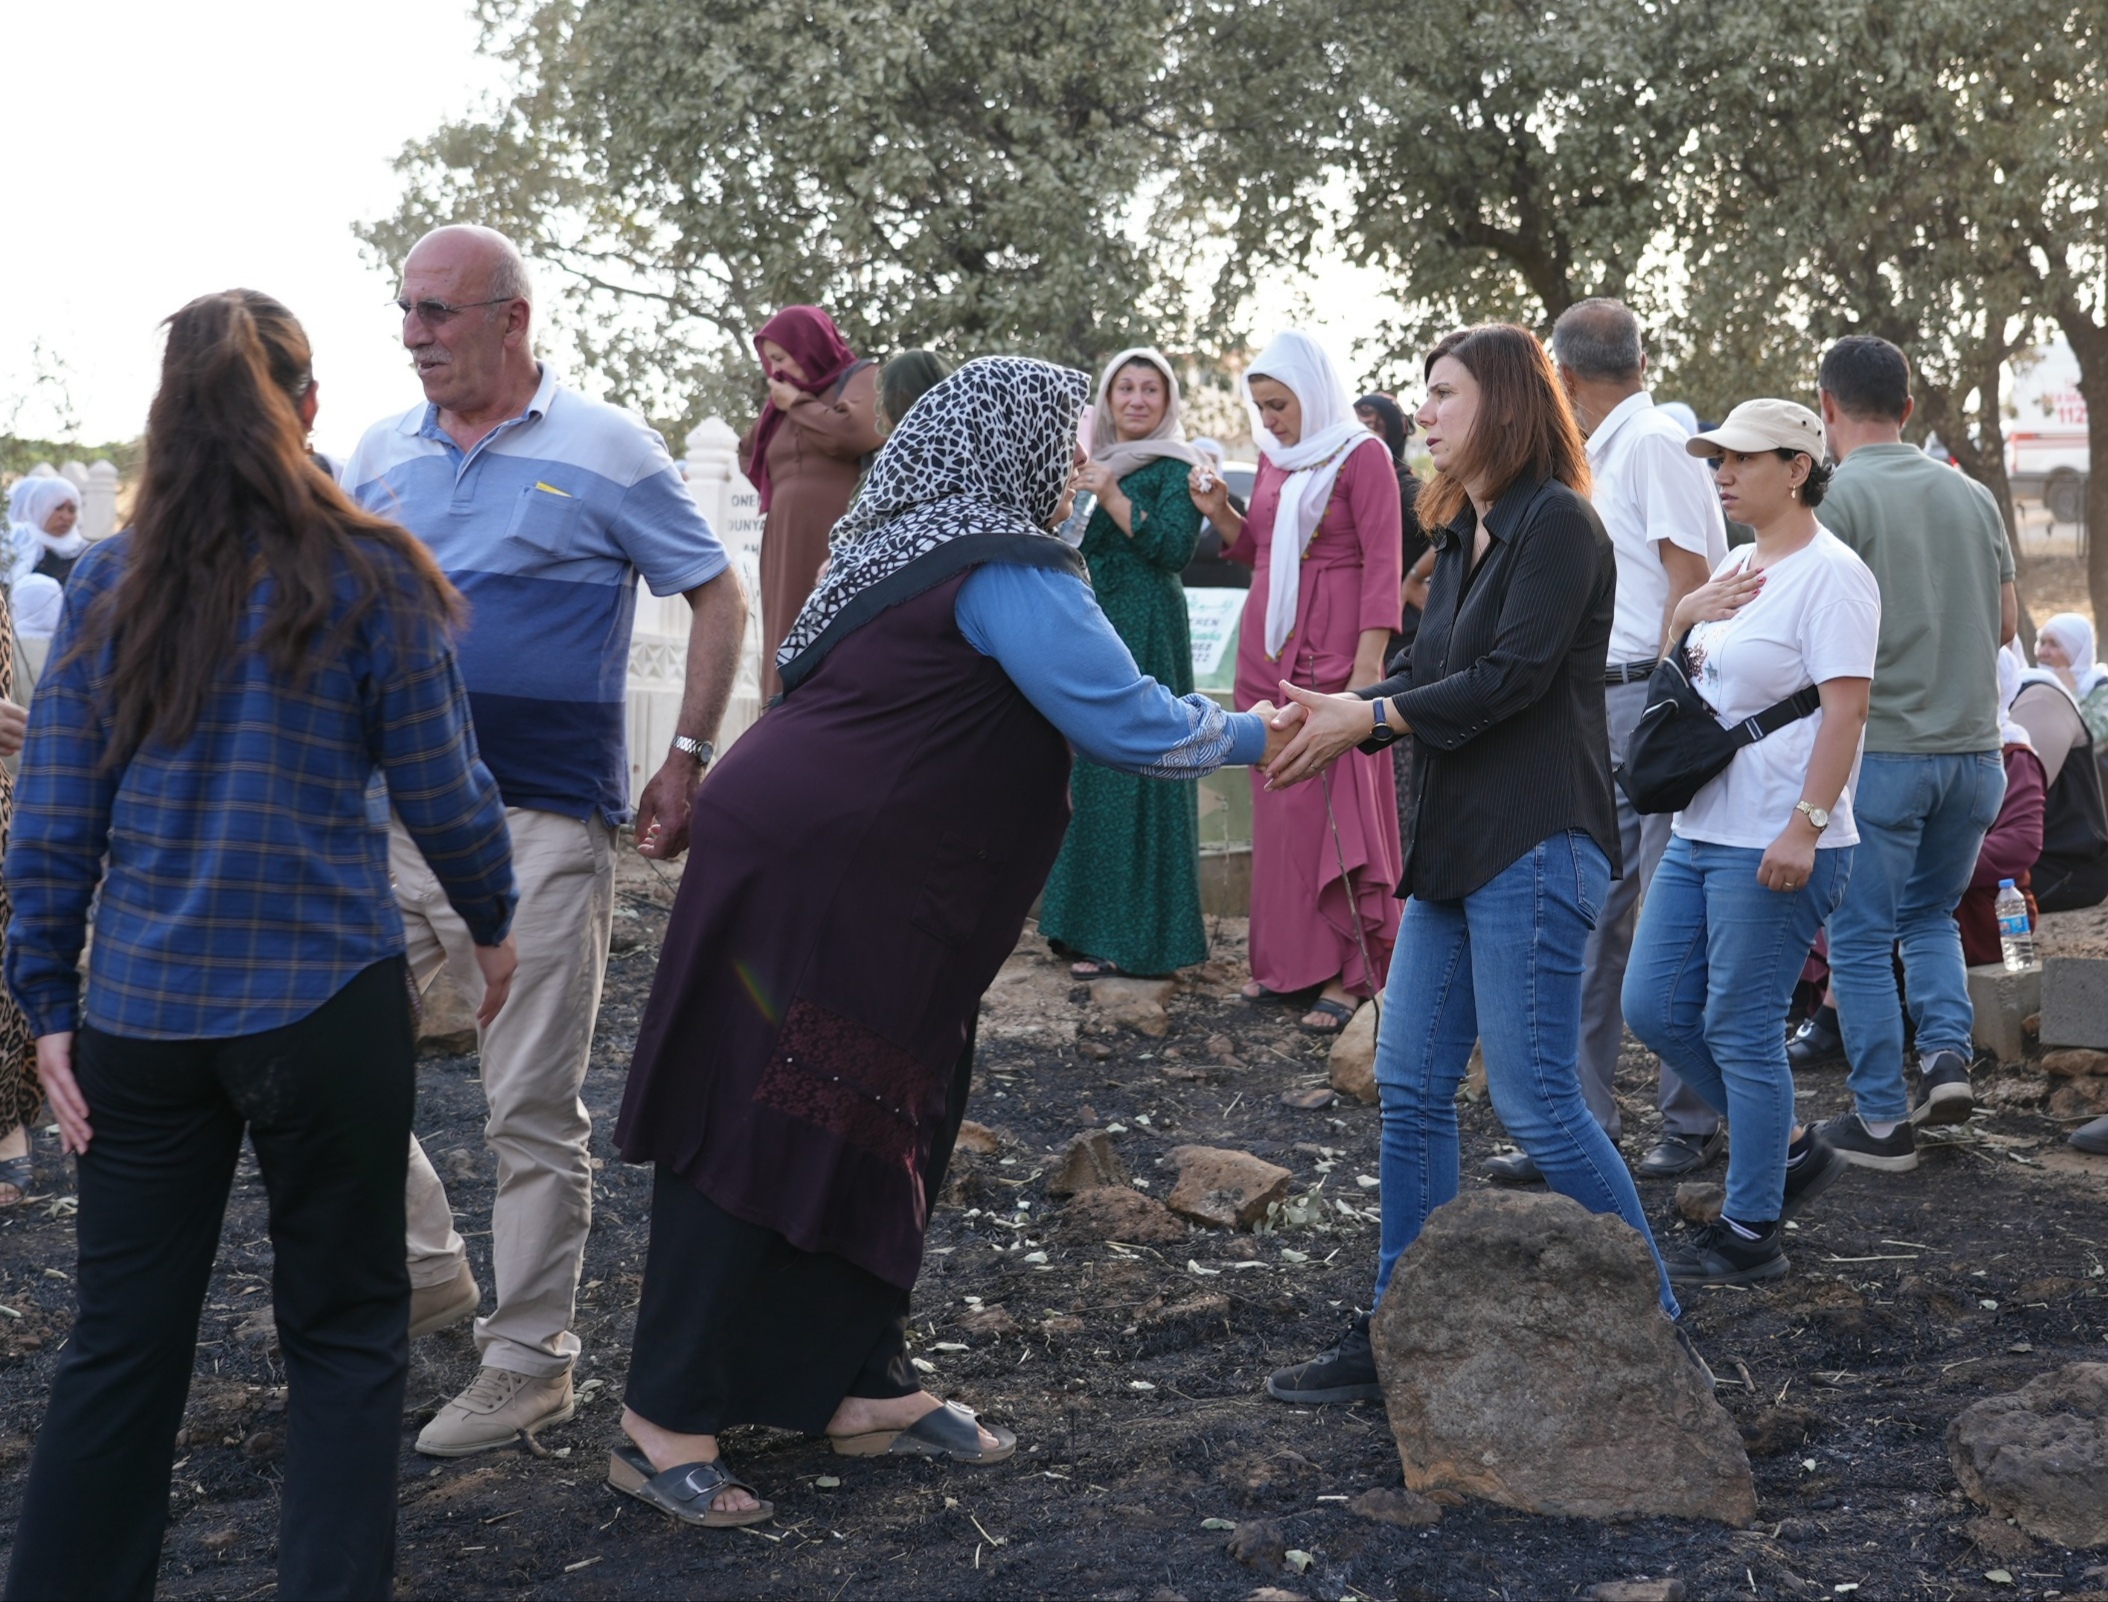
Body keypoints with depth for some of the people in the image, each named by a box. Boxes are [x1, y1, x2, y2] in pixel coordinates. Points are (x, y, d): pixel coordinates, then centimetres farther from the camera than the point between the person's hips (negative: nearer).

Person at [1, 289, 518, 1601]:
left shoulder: (110, 584, 1)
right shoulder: (372, 579, -7)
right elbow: (443, 794, -2)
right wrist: (493, 920, 14)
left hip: (141, 1014, 3)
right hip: (325, 1002, -3)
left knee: (122, 1341, 13)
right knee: (345, 1333, 12)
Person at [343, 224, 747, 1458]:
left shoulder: (606, 449, -2)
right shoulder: (380, 455, 10)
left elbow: (718, 599, 2)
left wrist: (687, 763, -5)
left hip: (541, 823, -5)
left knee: (533, 1110, 1)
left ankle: (529, 1361, 15)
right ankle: (427, 1274, 28)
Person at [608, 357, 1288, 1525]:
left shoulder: (913, 545, 17)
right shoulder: (1008, 574, -13)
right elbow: (1128, 724, -14)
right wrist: (1261, 732, 1)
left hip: (862, 892, 10)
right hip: (818, 886, -10)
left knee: (879, 1131, 14)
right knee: (764, 1136, -5)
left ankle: (862, 1386, 24)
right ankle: (665, 1424, 1)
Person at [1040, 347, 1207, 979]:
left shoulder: (1175, 467, -3)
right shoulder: (1094, 461, 16)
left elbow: (1175, 548, -15)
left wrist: (1113, 499, -18)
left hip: (1144, 636, -7)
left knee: (1133, 769, -7)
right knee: (1085, 770, 8)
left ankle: (1129, 935, -3)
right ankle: (1088, 921, 16)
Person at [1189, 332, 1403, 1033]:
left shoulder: (1361, 455, -6)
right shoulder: (1273, 457, 14)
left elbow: (1383, 565, -11)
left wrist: (1368, 662, -18)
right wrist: (1221, 515, 3)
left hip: (1332, 653, -7)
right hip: (1267, 649, 7)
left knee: (1334, 804, -6)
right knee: (1275, 803, 8)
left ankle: (1346, 971, 0)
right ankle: (1287, 956, 16)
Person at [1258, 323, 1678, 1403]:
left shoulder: (1557, 523, -10)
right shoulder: (1463, 534, 18)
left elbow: (1510, 677, -17)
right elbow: (1429, 674, 14)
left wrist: (1362, 720, -15)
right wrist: (1326, 710, -1)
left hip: (1533, 846, -9)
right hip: (1456, 844, 9)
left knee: (1533, 1099, -6)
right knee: (1410, 1087, 8)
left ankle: (1653, 1321, 9)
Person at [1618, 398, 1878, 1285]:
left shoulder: (1830, 573, -11)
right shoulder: (1738, 566, 16)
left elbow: (1845, 710, -19)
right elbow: (1685, 676, 26)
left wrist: (1805, 826, -25)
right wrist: (1685, 614, 5)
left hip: (1775, 844, -9)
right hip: (1701, 833, 10)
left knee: (1741, 1030, -3)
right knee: (1653, 1008, 10)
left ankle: (1752, 1231, 10)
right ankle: (1790, 1150, 26)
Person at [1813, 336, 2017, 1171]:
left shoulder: (1837, 499, -10)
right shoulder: (1973, 496, 8)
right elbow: (2006, 623, 13)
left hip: (1880, 749, -5)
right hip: (1974, 749, 6)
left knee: (1861, 941, 5)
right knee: (1932, 914, 24)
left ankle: (1881, 1122, 9)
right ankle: (1947, 1052, 5)